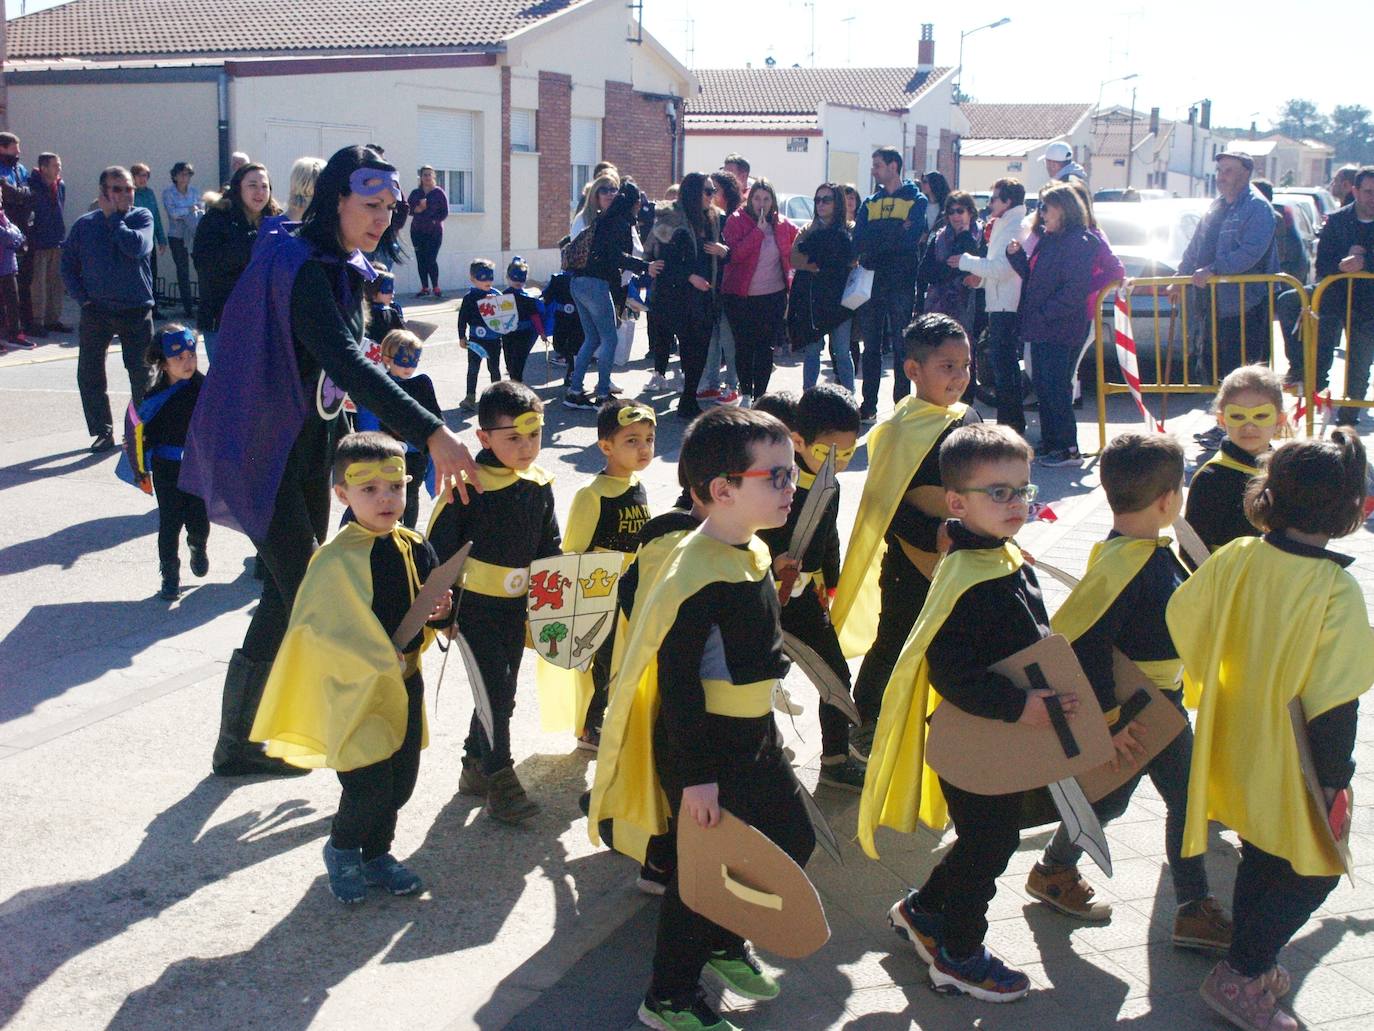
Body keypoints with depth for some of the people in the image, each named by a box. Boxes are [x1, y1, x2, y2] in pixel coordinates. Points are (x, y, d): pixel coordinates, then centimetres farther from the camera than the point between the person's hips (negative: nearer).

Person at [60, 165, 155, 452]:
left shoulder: (141, 217, 0)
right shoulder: (85, 224, 4)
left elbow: (137, 246, -21)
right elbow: (68, 265, 9)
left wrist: (113, 217, -12)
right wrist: (82, 297, -4)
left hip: (136, 310, -2)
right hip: (96, 311, 2)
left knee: (142, 374, 2)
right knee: (89, 375, 1)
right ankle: (103, 431, 14)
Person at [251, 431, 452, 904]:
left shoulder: (416, 549, 1)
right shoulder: (335, 561, -18)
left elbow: (432, 610, 12)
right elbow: (318, 628, -19)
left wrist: (440, 612, -11)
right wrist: (375, 659, -22)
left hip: (404, 685, 6)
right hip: (354, 688, -6)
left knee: (402, 781, 13)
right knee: (370, 783, -4)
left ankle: (376, 852, 36)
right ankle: (341, 848, 24)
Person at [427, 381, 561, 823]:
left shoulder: (540, 485, 1)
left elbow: (550, 548, 13)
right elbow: (439, 550, -13)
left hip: (517, 605, 6)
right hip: (474, 604, -6)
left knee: (501, 690, 14)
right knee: (496, 687, -10)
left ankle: (476, 765, 31)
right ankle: (500, 780, 0)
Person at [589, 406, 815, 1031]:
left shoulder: (753, 552, 5)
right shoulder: (698, 574, -25)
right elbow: (675, 677, -25)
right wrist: (696, 775, -24)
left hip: (752, 733, 10)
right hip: (700, 742, -10)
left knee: (792, 840, 20)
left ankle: (723, 946, 41)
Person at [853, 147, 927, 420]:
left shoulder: (916, 200, 1)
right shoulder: (869, 203, 15)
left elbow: (910, 238, -15)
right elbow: (859, 241, 0)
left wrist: (878, 235, -7)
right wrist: (896, 230, -11)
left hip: (901, 284, -4)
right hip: (872, 282, 4)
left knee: (901, 347, 0)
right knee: (871, 347, 7)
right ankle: (868, 406, 13)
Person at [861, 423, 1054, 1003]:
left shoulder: (1011, 561, 5)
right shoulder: (965, 580, -26)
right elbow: (948, 673, -32)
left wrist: (1053, 698, 11)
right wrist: (1017, 707, -33)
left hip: (1011, 736, 10)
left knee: (994, 837, 22)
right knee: (985, 845, 6)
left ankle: (922, 911, 41)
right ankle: (957, 955, 25)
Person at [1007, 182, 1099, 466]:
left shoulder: (1078, 242, -13)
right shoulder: (1048, 240, 16)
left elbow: (1075, 289, -20)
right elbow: (1031, 276, 21)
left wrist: (1045, 313, -20)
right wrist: (1016, 254, 6)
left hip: (1061, 331, -9)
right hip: (1041, 330, 9)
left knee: (1057, 388, -7)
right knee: (1042, 386, 13)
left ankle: (1068, 449, -2)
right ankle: (1050, 443, 22)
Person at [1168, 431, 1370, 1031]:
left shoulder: (1236, 559, -10)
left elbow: (1182, 616, 3)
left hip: (1238, 749, 6)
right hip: (1292, 767, -6)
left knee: (1260, 858, 24)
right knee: (1315, 869, 12)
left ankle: (1254, 966, 38)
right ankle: (1238, 978, 13)